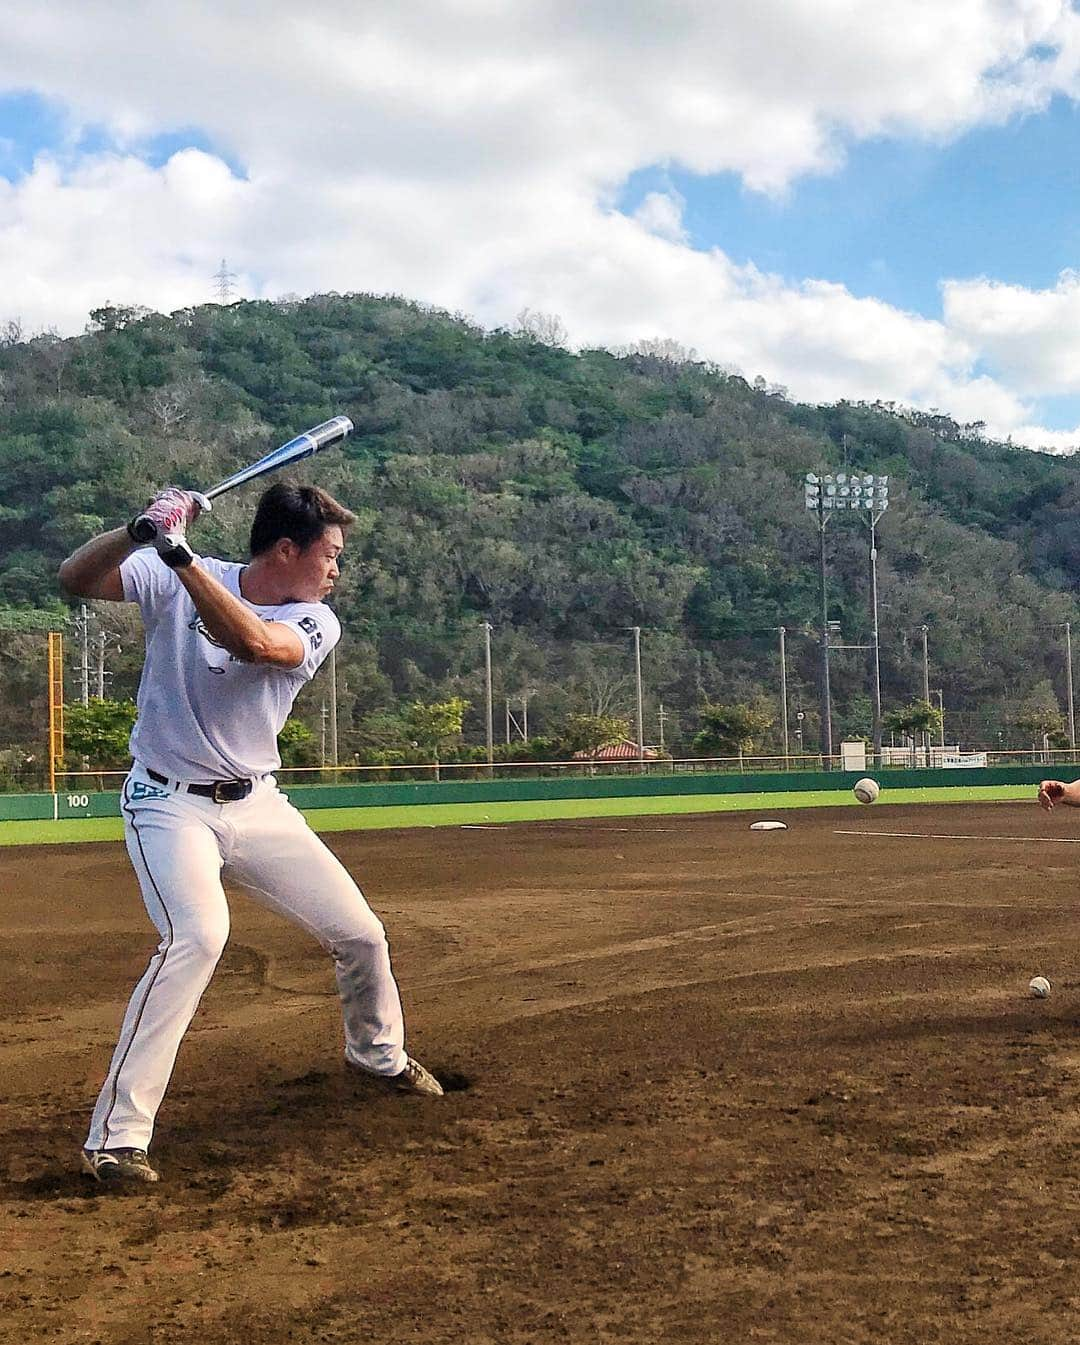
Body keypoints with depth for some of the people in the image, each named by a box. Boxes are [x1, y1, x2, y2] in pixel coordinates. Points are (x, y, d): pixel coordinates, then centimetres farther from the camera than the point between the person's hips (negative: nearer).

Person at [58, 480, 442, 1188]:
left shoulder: (316, 622, -6)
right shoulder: (171, 578, -8)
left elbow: (254, 642, -28)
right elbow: (77, 577, -20)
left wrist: (179, 553, -35)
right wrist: (140, 530, -36)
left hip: (259, 805, 4)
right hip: (169, 804, -4)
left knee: (361, 934, 7)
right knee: (199, 934, -30)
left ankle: (379, 1053, 39)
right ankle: (115, 1134, -21)